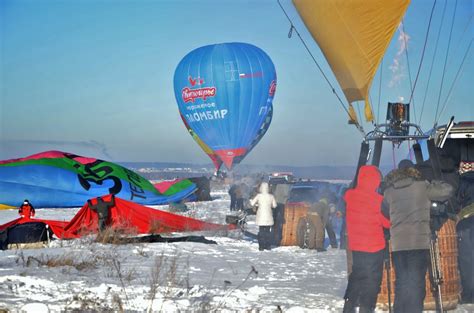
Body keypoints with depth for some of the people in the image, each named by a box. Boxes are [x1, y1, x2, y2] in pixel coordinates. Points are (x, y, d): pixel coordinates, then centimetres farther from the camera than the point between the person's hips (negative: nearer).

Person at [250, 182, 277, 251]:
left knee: (261, 231, 4)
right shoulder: (271, 196, -5)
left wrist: (251, 200, 16)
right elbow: (274, 205, 4)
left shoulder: (259, 196, -10)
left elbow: (252, 203, -6)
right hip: (268, 217, 1)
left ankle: (261, 246, 1)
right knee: (268, 231, 10)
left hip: (261, 217, -1)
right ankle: (268, 246, 9)